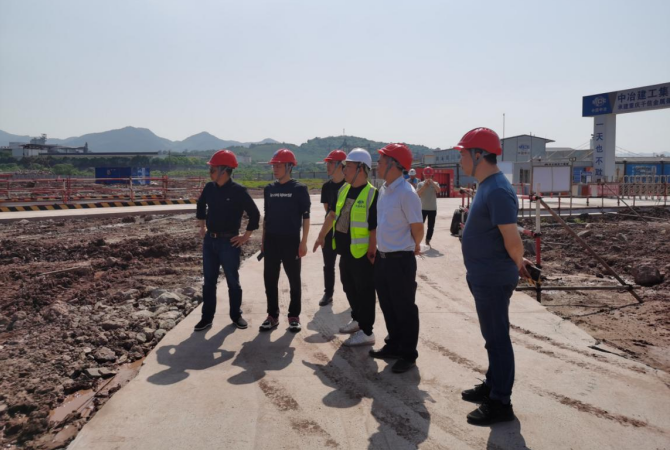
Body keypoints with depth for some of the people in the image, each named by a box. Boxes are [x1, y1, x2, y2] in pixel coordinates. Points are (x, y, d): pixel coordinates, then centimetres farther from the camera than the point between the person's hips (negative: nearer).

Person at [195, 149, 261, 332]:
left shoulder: (238, 191, -14)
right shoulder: (209, 188, 3)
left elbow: (254, 214, -10)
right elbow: (201, 206, 22)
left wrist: (246, 236, -8)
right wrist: (202, 228, 17)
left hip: (229, 242, -5)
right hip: (209, 241, 5)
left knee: (232, 281, 6)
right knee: (209, 281, 9)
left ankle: (236, 315, 22)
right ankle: (207, 317, 19)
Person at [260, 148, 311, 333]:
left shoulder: (299, 189, -5)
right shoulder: (269, 189, 8)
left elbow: (306, 217, -5)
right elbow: (266, 216, 14)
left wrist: (303, 242, -10)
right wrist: (263, 240, 12)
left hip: (291, 241, -4)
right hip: (271, 241, 4)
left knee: (294, 280, 5)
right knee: (270, 279, 7)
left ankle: (294, 316, 17)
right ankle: (273, 315, 19)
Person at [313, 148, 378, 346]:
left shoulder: (372, 194, -17)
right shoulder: (343, 189, 7)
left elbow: (375, 228, -18)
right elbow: (332, 214, 17)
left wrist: (372, 252, -18)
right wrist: (321, 236, 21)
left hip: (362, 253, -8)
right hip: (345, 251, 8)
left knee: (364, 292, 3)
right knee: (349, 288, 20)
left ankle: (366, 332, 13)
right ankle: (357, 320, 39)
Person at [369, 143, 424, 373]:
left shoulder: (406, 193, -19)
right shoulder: (383, 189, 8)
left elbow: (418, 228, -13)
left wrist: (414, 247, 4)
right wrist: (378, 249, 16)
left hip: (400, 260, -9)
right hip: (382, 257, 9)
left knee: (405, 309, 5)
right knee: (388, 307, 19)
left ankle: (408, 355, 18)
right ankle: (393, 346, 35)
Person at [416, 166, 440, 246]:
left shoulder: (435, 184, 2)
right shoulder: (420, 184, 0)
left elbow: (438, 190, -19)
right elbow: (418, 194, -14)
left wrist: (432, 182, -25)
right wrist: (424, 185, -20)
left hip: (433, 209, 1)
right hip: (423, 208, -1)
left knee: (431, 226, 7)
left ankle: (427, 241, 19)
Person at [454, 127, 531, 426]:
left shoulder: (497, 191, -23)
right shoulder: (487, 186, 9)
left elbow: (513, 241, -24)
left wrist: (517, 264, -6)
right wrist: (517, 263, 14)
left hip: (493, 279, -10)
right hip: (483, 277, 10)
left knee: (497, 338, 1)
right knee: (492, 336, 20)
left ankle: (500, 403, 14)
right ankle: (492, 386, 36)